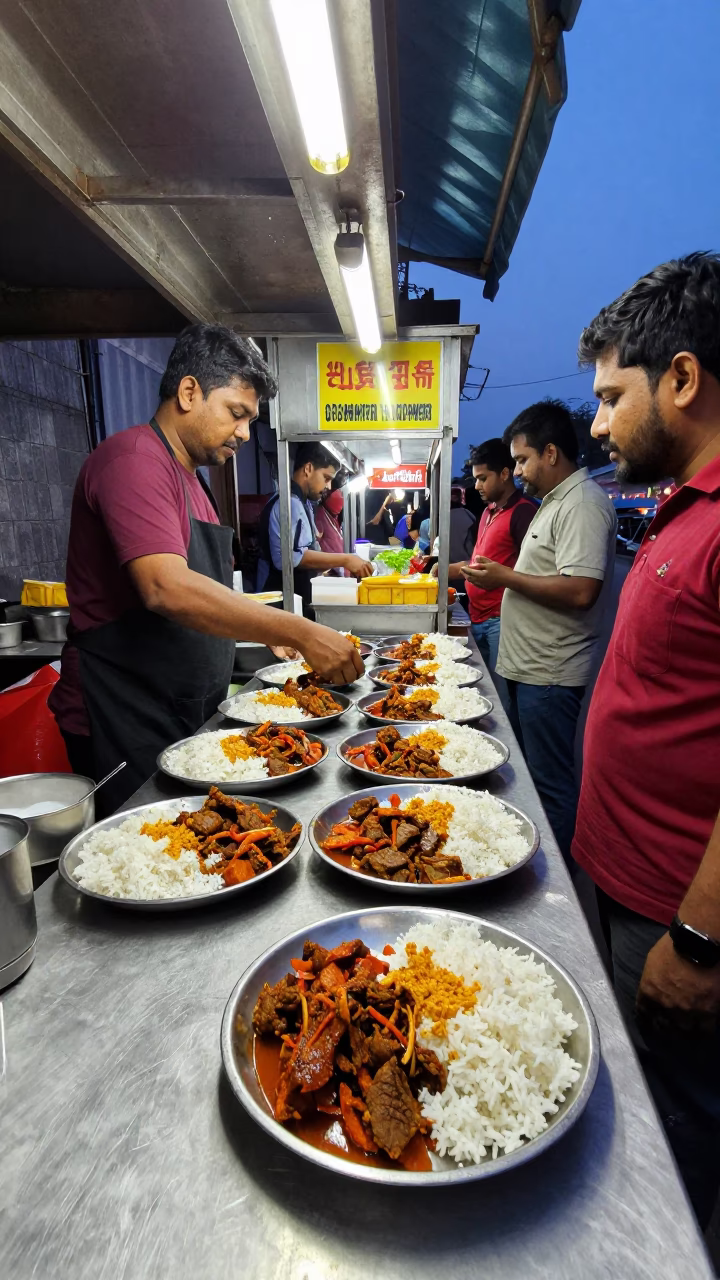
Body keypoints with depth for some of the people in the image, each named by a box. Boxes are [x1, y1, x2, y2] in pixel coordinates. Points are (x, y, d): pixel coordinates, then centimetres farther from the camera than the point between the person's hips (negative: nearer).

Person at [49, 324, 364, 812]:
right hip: (126, 722, -9)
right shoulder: (135, 459, -15)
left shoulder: (189, 477, 15)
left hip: (188, 715, 9)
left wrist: (271, 630, 9)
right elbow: (166, 589, -30)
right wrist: (302, 632, -30)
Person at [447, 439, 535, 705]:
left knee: (501, 700, -3)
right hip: (478, 618, 9)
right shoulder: (489, 511, 16)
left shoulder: (522, 511, -11)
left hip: (500, 621, -9)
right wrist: (446, 569, 13)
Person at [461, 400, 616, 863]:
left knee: (552, 787, 2)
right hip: (528, 667, 11)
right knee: (525, 774, 19)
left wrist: (506, 576, -17)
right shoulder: (556, 500, 17)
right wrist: (503, 576, 11)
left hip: (550, 675, -11)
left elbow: (580, 591, -27)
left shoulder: (583, 503, -16)